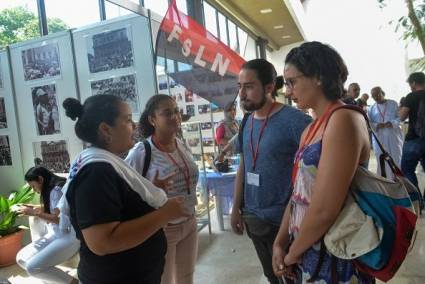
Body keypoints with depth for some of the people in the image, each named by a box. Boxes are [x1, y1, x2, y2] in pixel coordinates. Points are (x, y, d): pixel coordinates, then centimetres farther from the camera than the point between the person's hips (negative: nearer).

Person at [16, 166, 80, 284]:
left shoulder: (57, 190, -15)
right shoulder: (52, 190, 12)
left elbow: (59, 219, -18)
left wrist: (34, 213, -12)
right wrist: (33, 208, 13)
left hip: (68, 236, -9)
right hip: (54, 234, 9)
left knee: (33, 266, -21)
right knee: (21, 258, 0)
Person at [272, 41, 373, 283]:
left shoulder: (344, 120, -19)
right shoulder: (311, 130, 8)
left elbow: (324, 210, -25)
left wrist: (292, 253, -11)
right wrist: (280, 243, 1)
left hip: (333, 257, -8)